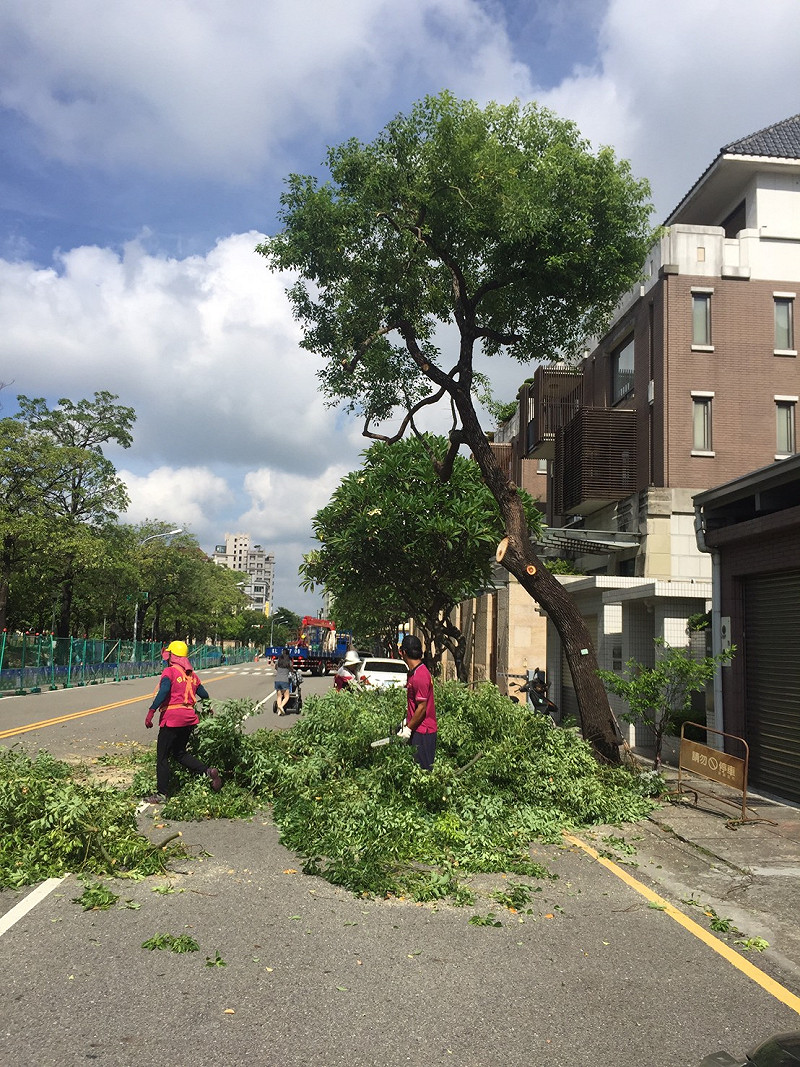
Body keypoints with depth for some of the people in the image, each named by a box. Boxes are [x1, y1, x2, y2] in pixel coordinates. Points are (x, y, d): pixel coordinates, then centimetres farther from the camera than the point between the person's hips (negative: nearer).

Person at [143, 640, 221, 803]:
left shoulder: (169, 671, -6)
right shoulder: (191, 674, 14)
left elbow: (163, 692, -21)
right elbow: (204, 695, 17)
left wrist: (151, 712, -21)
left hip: (172, 717, -7)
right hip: (190, 718, 7)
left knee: (162, 756, 4)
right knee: (179, 753, 20)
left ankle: (162, 794, 6)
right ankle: (208, 771, 2)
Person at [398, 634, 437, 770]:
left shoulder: (420, 676, -21)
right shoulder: (414, 672, 10)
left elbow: (422, 708, -20)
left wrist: (409, 728, -14)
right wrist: (407, 721, 16)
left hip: (422, 732, -9)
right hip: (417, 729, 9)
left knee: (423, 769, -2)